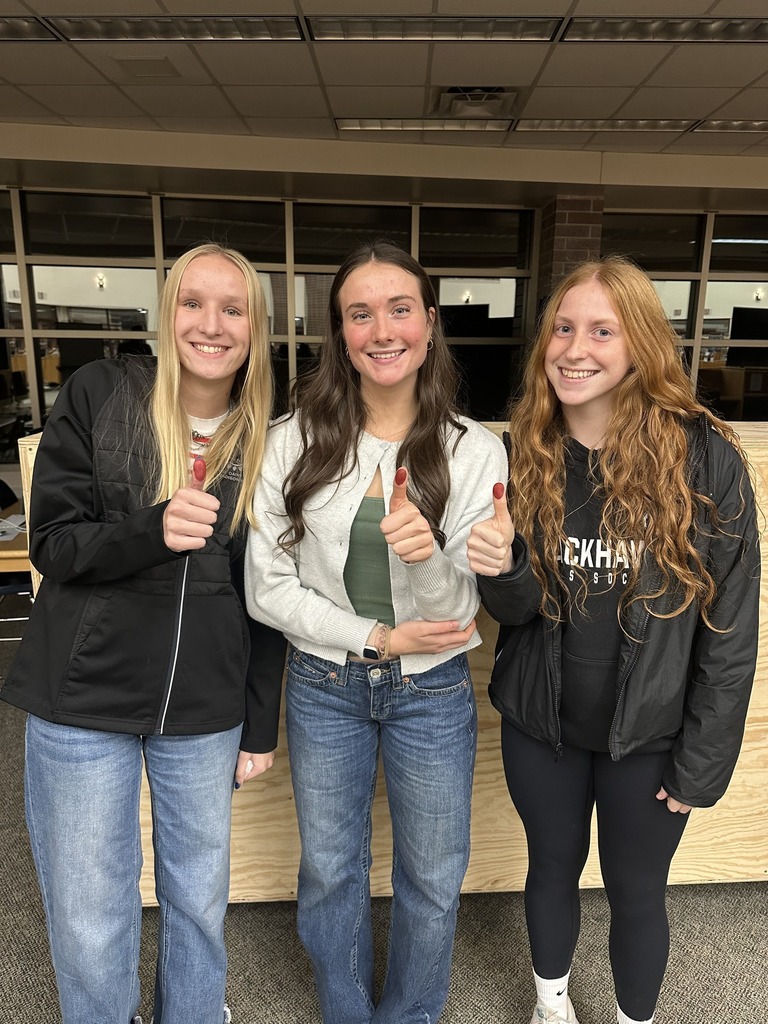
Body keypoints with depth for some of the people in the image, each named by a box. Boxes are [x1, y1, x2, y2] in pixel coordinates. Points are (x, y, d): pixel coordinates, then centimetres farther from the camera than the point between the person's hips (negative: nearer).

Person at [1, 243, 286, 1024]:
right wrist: (152, 532, -26)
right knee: (88, 925, 10)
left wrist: (261, 726, 5)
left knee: (200, 899, 19)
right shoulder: (98, 396, -6)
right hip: (83, 700, -1)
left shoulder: (265, 441, -1)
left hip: (205, 710, 2)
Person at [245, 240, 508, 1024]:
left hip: (432, 693, 0)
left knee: (432, 880, 19)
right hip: (323, 687, 1)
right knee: (330, 872, 21)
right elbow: (266, 585, -9)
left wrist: (430, 555, -32)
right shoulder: (294, 441, -10)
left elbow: (461, 605, -9)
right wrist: (374, 637, -17)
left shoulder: (474, 450, -10)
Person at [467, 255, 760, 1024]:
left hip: (649, 733, -2)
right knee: (552, 867, 23)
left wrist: (704, 759, -8)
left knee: (635, 892, 18)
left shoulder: (704, 457, -16)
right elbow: (516, 607, -3)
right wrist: (501, 572, -25)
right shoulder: (525, 455, -7)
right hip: (540, 726, 3)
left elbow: (732, 624, -10)